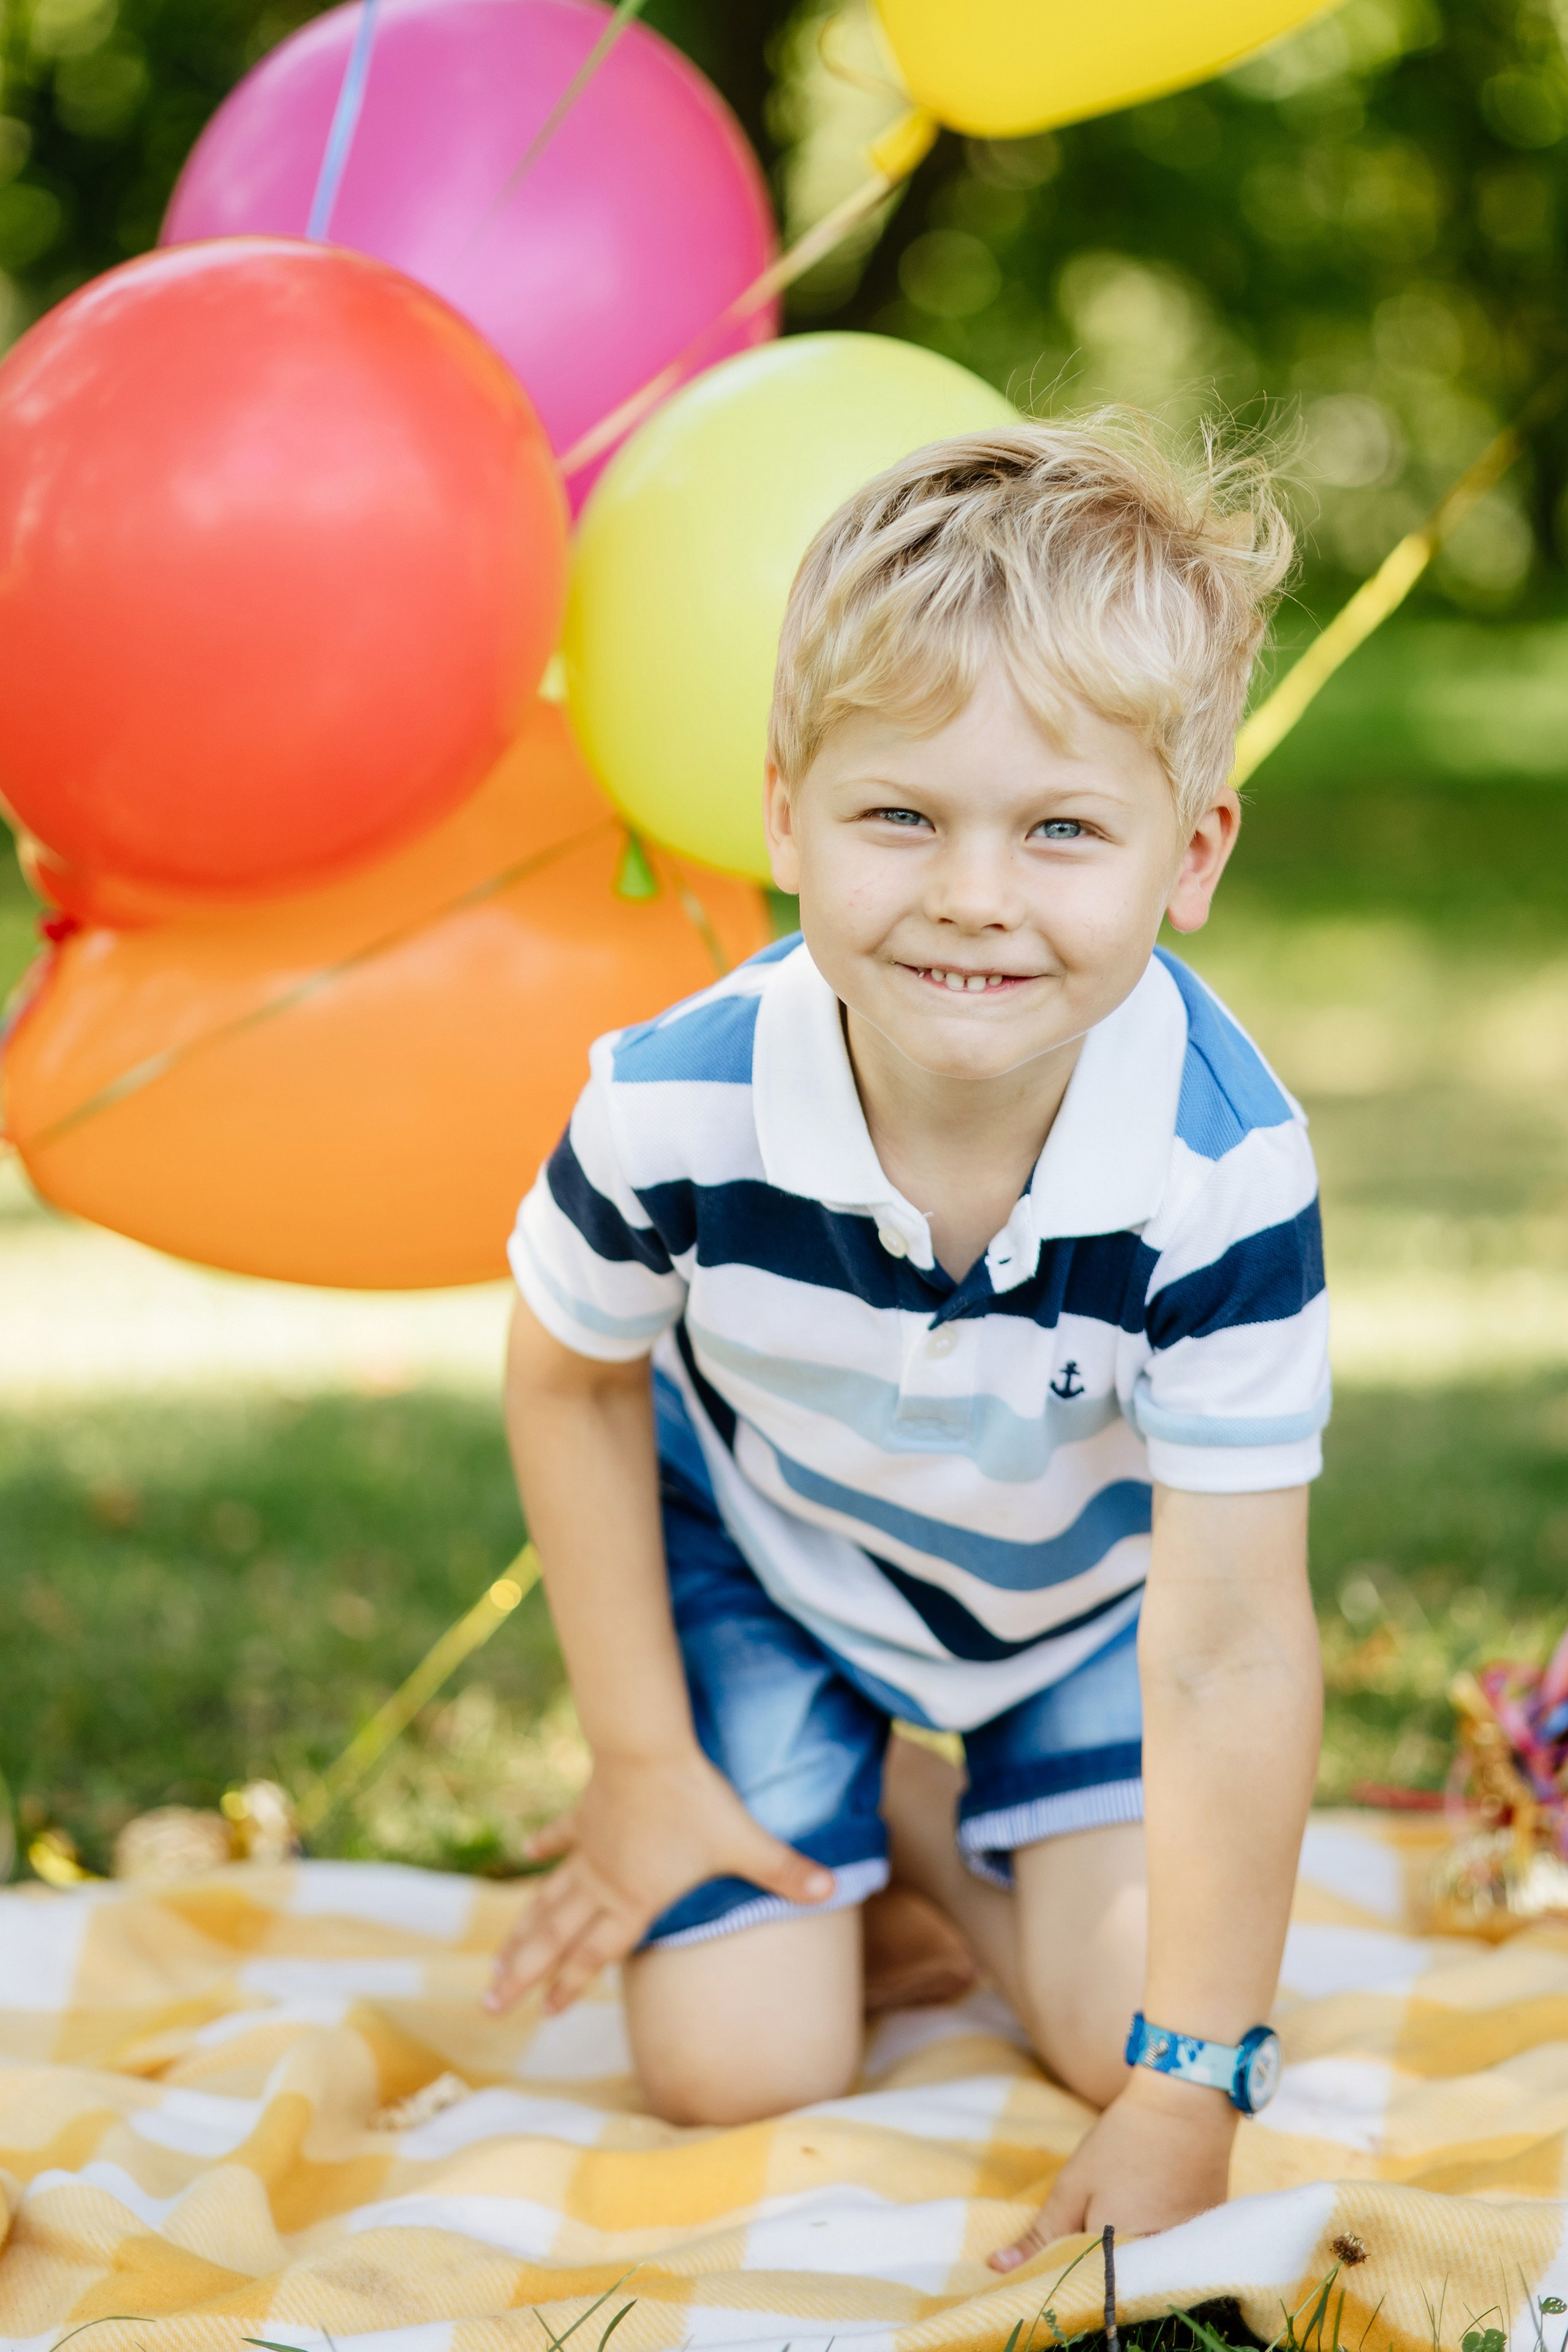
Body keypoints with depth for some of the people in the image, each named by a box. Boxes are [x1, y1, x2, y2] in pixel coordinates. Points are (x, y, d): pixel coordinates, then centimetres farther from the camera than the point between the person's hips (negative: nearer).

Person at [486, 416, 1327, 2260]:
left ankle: (930, 1810, 20)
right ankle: (817, 1802, 24)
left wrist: (1184, 2100, -29)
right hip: (761, 1568, 0)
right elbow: (571, 1383, -10)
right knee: (738, 2077, -6)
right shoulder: (677, 1109, -34)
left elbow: (1232, 1647, -32)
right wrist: (642, 1760, -5)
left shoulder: (1223, 1176, -38)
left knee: (1120, 2027, -8)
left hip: (1089, 1594, 0)